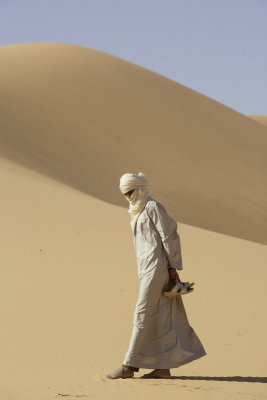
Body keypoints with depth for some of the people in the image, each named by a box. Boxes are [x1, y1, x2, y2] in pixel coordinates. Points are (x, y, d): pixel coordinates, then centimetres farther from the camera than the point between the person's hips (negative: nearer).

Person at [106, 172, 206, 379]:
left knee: (144, 314, -7)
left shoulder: (153, 207, -10)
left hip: (156, 266, -10)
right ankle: (163, 367, 7)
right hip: (147, 268, 10)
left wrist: (173, 267, -14)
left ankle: (130, 365, -5)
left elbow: (169, 236, -13)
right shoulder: (140, 211, 19)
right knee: (159, 317, 7)